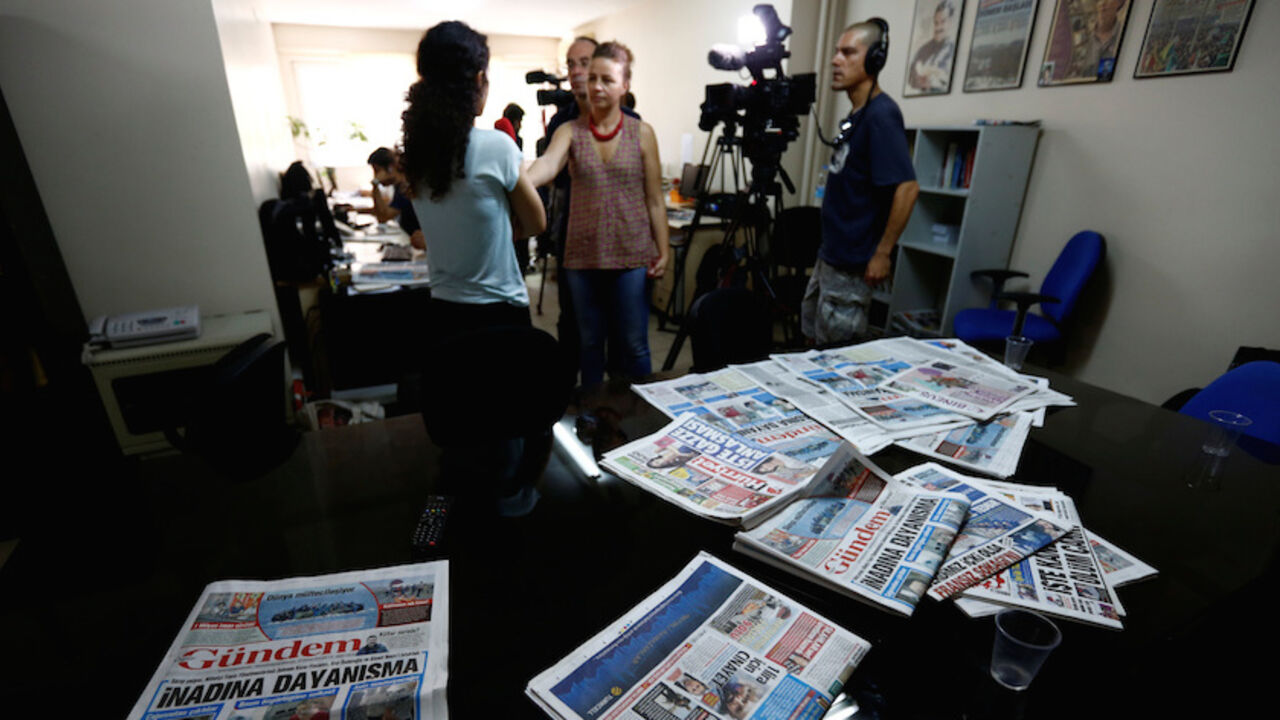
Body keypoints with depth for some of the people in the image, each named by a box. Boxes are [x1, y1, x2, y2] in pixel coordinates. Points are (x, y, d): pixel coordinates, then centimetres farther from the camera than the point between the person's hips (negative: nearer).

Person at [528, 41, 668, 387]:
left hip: (632, 255, -1)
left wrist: (663, 251, -3)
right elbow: (548, 164, -18)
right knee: (590, 341, 13)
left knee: (634, 343, 5)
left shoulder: (641, 133, 2)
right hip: (583, 255, 2)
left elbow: (654, 199, 2)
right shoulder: (569, 131, 3)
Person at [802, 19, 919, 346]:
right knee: (813, 338, 20)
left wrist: (883, 252, -21)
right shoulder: (856, 115, 11)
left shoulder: (881, 115, -17)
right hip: (829, 257, 9)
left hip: (852, 266, -9)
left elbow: (907, 187, -24)